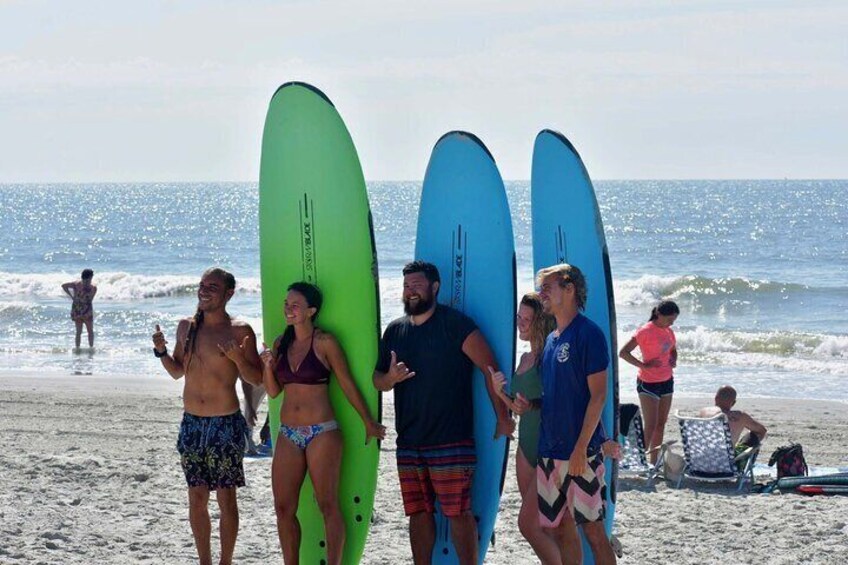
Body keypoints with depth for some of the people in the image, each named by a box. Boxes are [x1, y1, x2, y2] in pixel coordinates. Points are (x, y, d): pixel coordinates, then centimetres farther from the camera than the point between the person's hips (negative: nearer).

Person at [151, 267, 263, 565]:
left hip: (226, 424, -5)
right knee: (196, 499, 8)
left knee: (226, 498, 0)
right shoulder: (187, 327, 8)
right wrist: (161, 351, 0)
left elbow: (256, 378, -7)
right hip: (192, 423, 5)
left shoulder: (239, 331, -7)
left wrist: (237, 358, -24)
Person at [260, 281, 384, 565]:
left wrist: (369, 422, 4)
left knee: (328, 506, -4)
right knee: (284, 508, 3)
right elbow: (273, 390, 12)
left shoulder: (324, 342, -6)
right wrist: (268, 365, -6)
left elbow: (347, 384, -1)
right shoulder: (281, 344, 10)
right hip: (289, 435, 6)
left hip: (322, 433, -6)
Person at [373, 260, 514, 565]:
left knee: (458, 512, -9)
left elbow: (491, 369, -7)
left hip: (451, 442, -6)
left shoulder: (456, 324, -6)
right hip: (408, 443, 6)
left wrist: (503, 419, -9)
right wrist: (390, 378, -6)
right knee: (418, 513, 9)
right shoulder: (395, 330, 13)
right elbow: (377, 380, 19)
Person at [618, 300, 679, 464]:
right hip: (648, 383, -8)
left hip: (667, 381, 8)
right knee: (650, 426, -11)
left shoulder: (669, 331, 8)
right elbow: (623, 353, -18)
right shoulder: (645, 332, -15)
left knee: (661, 424, 10)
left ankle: (654, 462, 18)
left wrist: (674, 360, 5)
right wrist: (644, 365, -21)